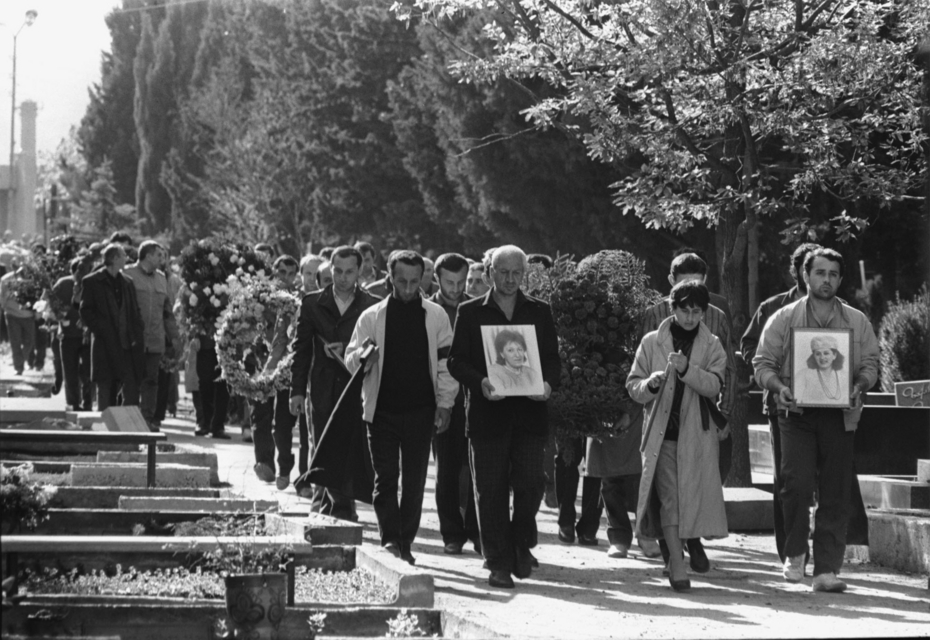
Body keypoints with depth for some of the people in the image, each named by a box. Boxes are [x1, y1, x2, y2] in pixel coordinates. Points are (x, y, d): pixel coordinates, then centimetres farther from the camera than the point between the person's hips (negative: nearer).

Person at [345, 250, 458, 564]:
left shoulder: (435, 316, 4)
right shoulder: (371, 317, 5)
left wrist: (445, 404, -2)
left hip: (420, 409, 0)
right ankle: (389, 538, -6)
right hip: (382, 409, 0)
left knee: (414, 479, 4)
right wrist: (363, 356, -17)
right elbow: (350, 360, 7)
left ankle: (405, 542, 13)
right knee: (385, 476, -5)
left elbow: (445, 363, 5)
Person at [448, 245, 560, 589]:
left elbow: (553, 358, 11)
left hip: (530, 413, 1)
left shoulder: (540, 312, 13)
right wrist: (480, 382, -15)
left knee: (530, 484, -5)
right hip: (487, 413, -1)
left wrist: (548, 383, -10)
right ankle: (499, 563, 7)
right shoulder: (470, 312, 7)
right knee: (491, 491, 0)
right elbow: (456, 361, 3)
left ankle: (522, 545, 19)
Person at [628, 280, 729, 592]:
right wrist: (650, 384, -13)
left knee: (696, 494, -1)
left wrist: (686, 369, -22)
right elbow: (633, 385, 9)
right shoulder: (652, 342, 8)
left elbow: (714, 385, -6)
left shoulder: (712, 345, 8)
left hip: (697, 432, 1)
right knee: (669, 498, -8)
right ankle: (676, 564, -9)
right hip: (662, 432, -1)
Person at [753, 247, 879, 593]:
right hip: (797, 412, -2)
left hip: (839, 415, 2)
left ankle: (826, 569, 2)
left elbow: (870, 364, 11)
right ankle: (795, 553, 6)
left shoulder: (857, 322, 11)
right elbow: (763, 363, 5)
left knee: (835, 493, -1)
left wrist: (859, 385, -10)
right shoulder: (783, 319, 7)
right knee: (798, 483, -16)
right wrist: (779, 387, -14)